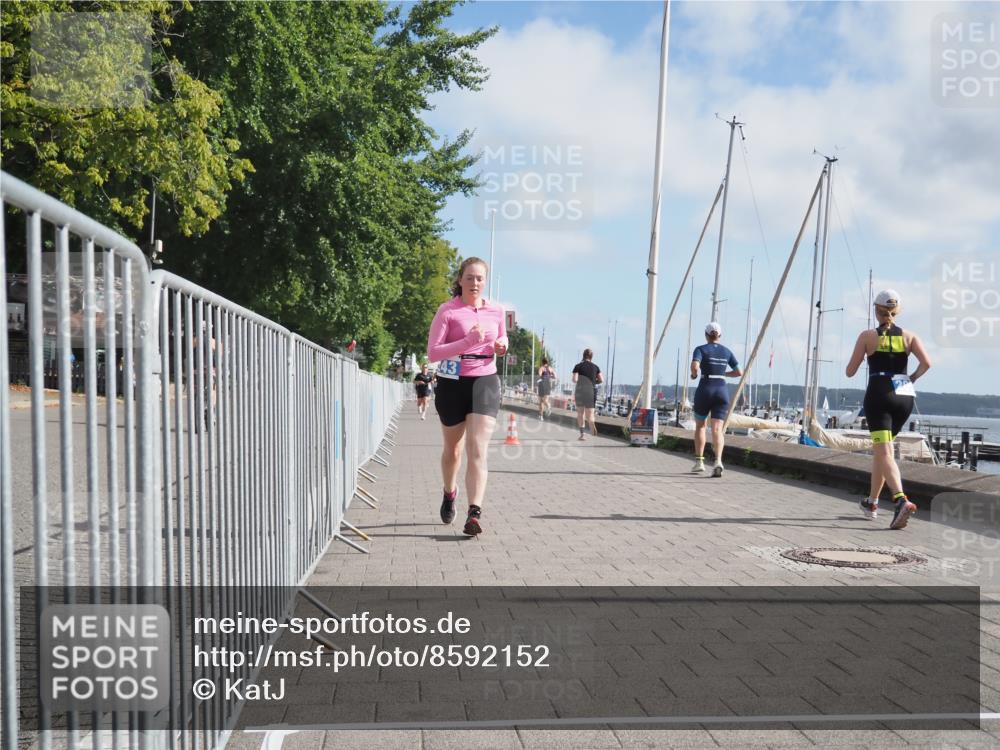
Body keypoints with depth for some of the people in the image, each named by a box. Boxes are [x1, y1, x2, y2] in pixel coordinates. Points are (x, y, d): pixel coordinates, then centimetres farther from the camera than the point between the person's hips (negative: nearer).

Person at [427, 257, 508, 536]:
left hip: (485, 382, 1)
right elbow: (432, 353, -13)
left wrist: (502, 346, 0)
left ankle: (475, 512, -18)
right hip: (452, 384, -1)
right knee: (453, 448, 16)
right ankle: (450, 493, 44)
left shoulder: (496, 310, 6)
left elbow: (502, 338, 25)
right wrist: (468, 341, -24)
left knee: (478, 449, -12)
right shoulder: (447, 311, -6)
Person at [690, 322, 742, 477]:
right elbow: (739, 372, 13)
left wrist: (693, 375, 3)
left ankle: (699, 462, 16)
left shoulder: (701, 349, -2)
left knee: (700, 425, 18)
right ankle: (718, 461, -28)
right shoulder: (726, 351, 11)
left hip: (705, 390, -2)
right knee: (717, 429, -6)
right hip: (722, 391, 2)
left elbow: (694, 367, -20)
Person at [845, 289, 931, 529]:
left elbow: (850, 372, 0)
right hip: (904, 397, 4)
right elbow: (926, 363, -8)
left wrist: (850, 365, 22)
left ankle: (902, 500, -34)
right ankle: (872, 502, 30)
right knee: (881, 449, 20)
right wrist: (912, 378, 9)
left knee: (884, 452, -11)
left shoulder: (867, 336, 0)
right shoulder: (908, 336, 7)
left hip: (878, 395, -4)